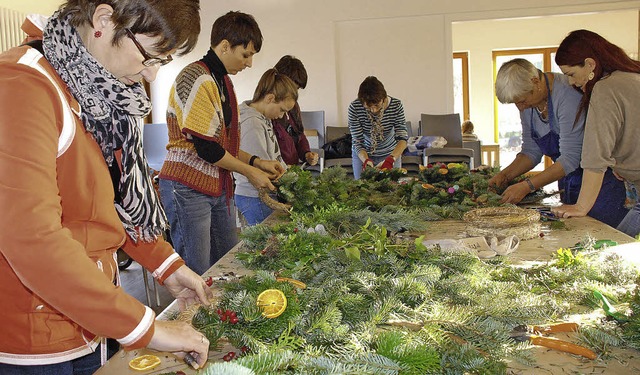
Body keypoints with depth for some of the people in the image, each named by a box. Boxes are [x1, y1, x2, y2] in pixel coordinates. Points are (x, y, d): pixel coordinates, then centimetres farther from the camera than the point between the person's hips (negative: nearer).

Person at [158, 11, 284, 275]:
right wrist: (250, 172, -8)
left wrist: (256, 161, 8)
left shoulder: (223, 81, 15)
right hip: (188, 187, -9)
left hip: (219, 185, 9)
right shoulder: (196, 79, -15)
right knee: (198, 275, -2)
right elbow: (206, 147, -19)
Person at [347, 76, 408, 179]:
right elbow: (357, 141, -21)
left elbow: (402, 138, -24)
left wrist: (391, 159, -41)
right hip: (362, 154, 0)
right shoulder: (354, 108, -24)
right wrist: (366, 160, -39)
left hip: (390, 153, 1)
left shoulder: (396, 106, -23)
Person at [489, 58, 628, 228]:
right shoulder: (528, 102, 0)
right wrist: (504, 175, -9)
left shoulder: (568, 95, -25)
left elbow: (570, 158, -27)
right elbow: (531, 152, 7)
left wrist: (527, 185, -29)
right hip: (570, 181, 7)